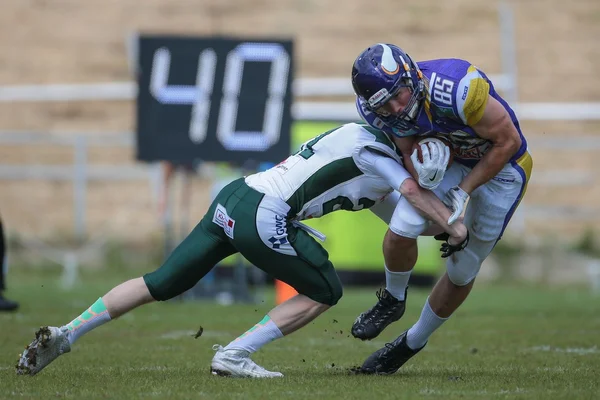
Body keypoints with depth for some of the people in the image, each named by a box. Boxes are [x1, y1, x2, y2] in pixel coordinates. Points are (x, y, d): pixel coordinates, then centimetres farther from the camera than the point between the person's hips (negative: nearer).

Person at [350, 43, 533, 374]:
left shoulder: (458, 89, -40)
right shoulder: (377, 110, -21)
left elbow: (508, 142, -26)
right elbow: (409, 153, -8)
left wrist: (465, 191, -22)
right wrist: (421, 168, -33)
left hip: (501, 169, -4)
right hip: (447, 161, 4)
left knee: (462, 270, 5)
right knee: (401, 232, -18)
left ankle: (413, 342, 28)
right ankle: (393, 301, 12)